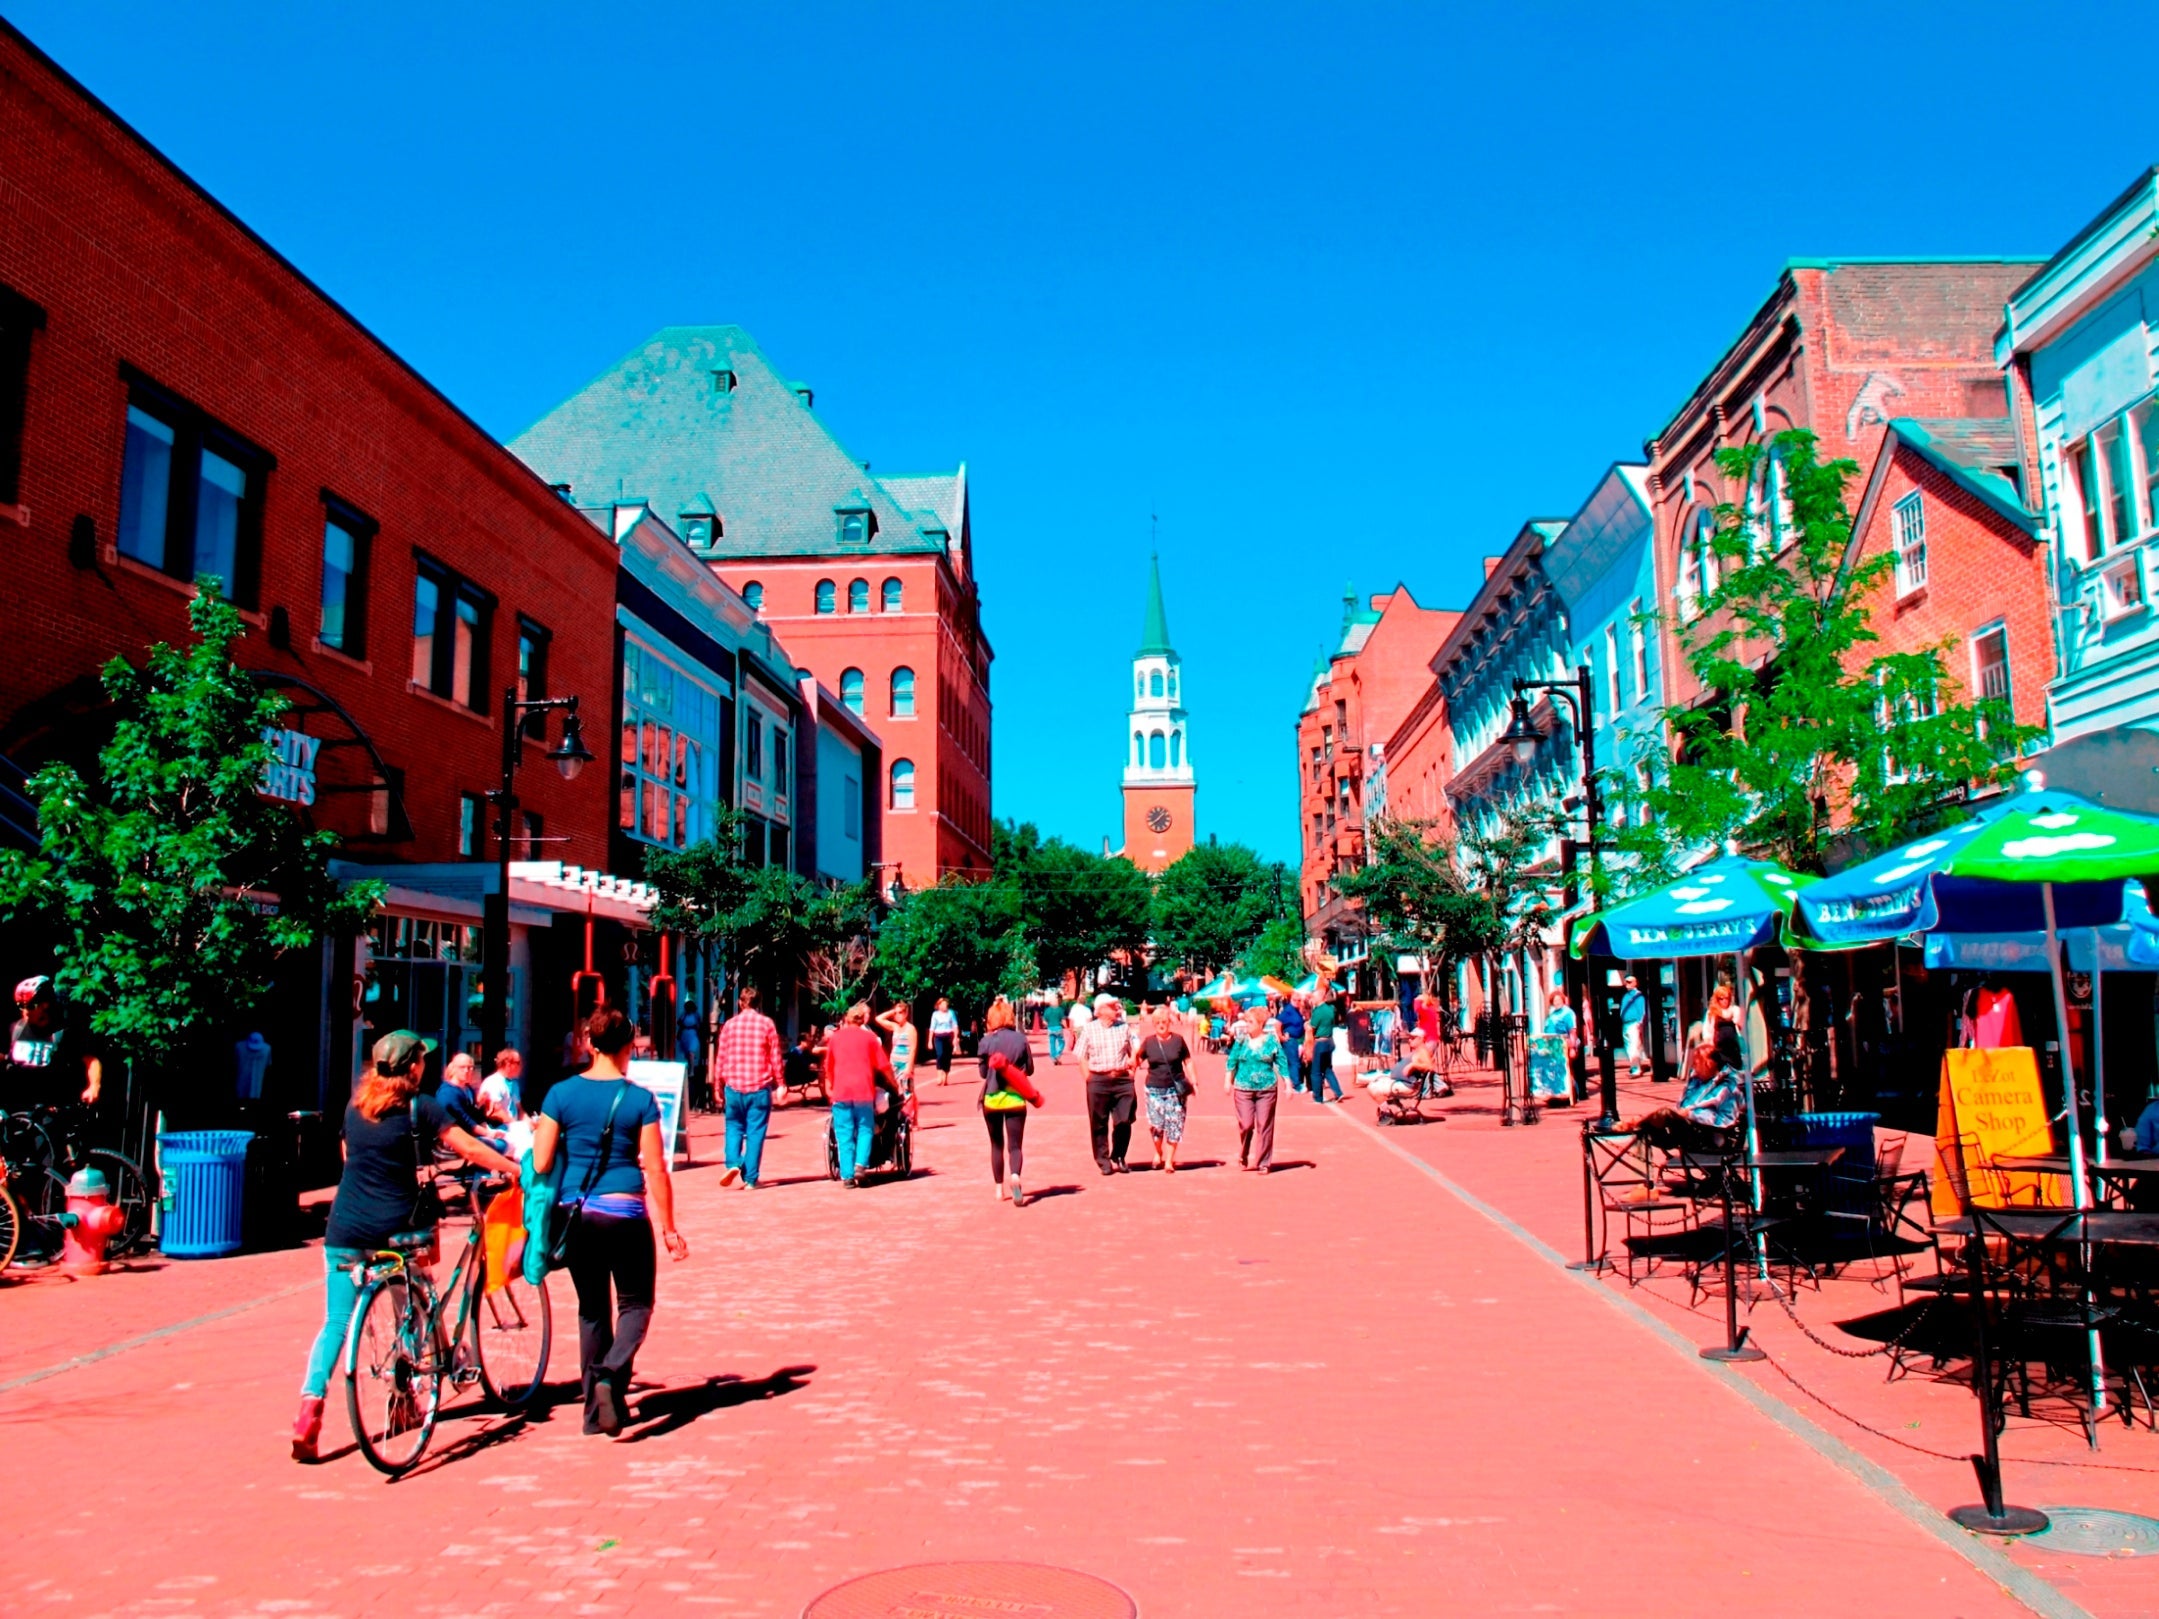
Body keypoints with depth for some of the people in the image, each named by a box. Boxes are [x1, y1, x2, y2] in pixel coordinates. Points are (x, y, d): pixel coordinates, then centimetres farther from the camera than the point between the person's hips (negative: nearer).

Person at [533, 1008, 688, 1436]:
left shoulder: (561, 1094, -2)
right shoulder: (640, 1099, -7)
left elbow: (541, 1164, -2)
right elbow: (654, 1169, -7)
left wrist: (538, 1133, 20)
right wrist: (669, 1228, 1)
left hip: (577, 1214, 3)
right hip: (625, 1214, -3)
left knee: (591, 1309, 17)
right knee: (635, 1303, 13)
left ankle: (595, 1407, 20)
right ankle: (611, 1375, -13)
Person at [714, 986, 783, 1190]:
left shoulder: (729, 1024, 3)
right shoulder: (766, 1023, -2)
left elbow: (720, 1059, 6)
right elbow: (776, 1058, -2)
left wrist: (719, 1087, 15)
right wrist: (780, 1083, 7)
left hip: (734, 1087, 1)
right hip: (759, 1088, -1)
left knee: (734, 1127, 16)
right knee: (755, 1132, 4)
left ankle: (733, 1163, -6)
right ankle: (750, 1179, 3)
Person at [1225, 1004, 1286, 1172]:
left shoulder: (1271, 1041, 0)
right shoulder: (1241, 1040, 3)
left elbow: (1281, 1063, 3)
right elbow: (1232, 1060, 6)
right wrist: (1228, 1080, 0)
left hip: (1267, 1089, 0)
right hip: (1243, 1088, 0)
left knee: (1264, 1126, 2)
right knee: (1245, 1125, -3)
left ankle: (1264, 1162, 12)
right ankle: (1243, 1158, 19)